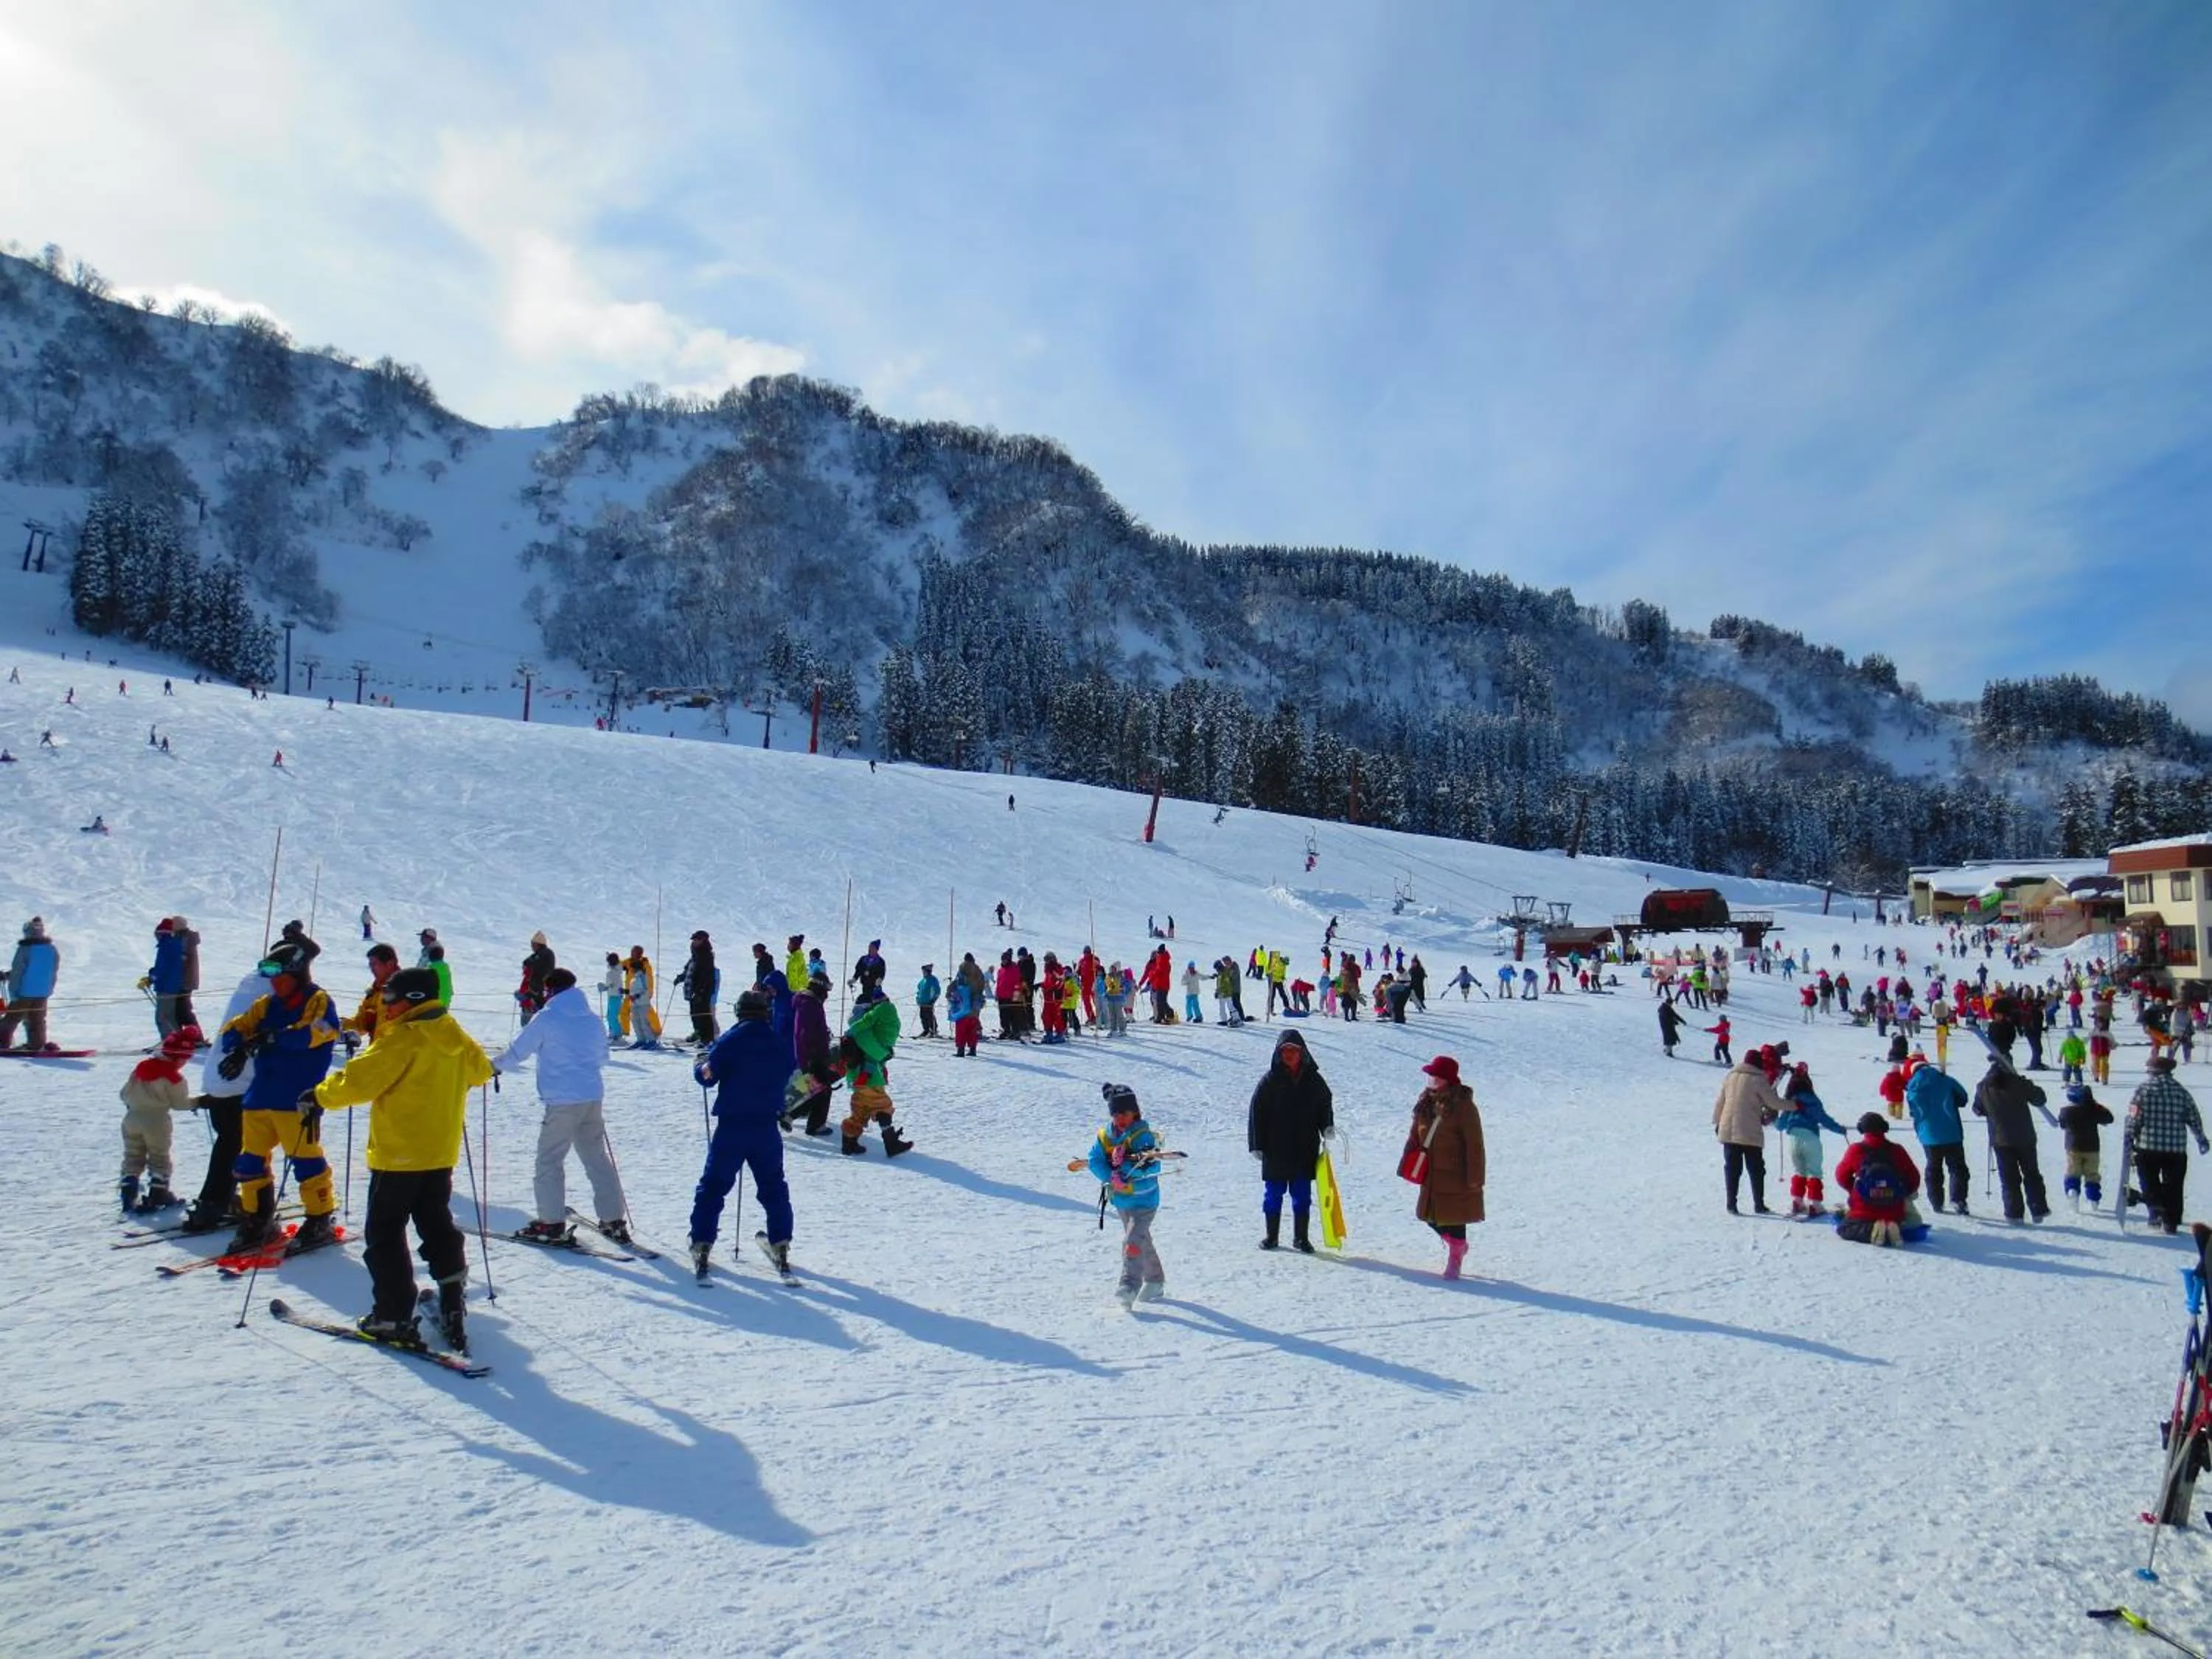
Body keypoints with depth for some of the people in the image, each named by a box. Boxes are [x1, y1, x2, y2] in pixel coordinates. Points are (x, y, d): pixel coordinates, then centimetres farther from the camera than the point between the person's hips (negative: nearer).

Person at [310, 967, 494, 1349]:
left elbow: (358, 1079, -19)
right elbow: (479, 1070, 21)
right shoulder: (456, 1037, 5)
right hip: (441, 1154, 7)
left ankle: (394, 1316, 5)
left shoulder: (401, 1038, -18)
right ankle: (453, 1307, 13)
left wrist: (320, 1096, -3)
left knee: (384, 1233, 5)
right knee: (438, 1228, 17)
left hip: (398, 1155, -7)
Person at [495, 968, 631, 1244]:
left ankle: (552, 1223, 7)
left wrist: (494, 1066, 16)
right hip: (593, 1097, 6)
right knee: (598, 1157, 12)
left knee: (550, 1159, 6)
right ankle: (614, 1221, 12)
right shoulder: (592, 1018, 9)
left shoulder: (547, 1018, -7)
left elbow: (518, 1052, -2)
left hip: (562, 1101, -6)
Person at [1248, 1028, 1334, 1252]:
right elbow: (1256, 1112, -1)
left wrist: (1327, 1127, -1)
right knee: (1273, 1194, 6)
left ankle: (1300, 1237, 16)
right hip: (1275, 1150, -1)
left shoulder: (1313, 1080, 5)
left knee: (1302, 1195, 6)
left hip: (1305, 1149, 2)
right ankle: (1272, 1236, 18)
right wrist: (1256, 1145, -5)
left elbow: (1326, 1105, 17)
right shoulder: (1270, 1080, -2)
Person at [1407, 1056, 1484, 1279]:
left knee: (1454, 1216, 4)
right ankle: (1457, 1245, 36)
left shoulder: (1463, 1106, -16)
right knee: (1432, 1215, 11)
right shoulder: (1426, 1103, 5)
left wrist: (1475, 1176, -17)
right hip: (1432, 1173, 7)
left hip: (1456, 1174, -7)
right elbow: (1415, 1136, 13)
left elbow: (1474, 1144, -15)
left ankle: (1455, 1256, 24)